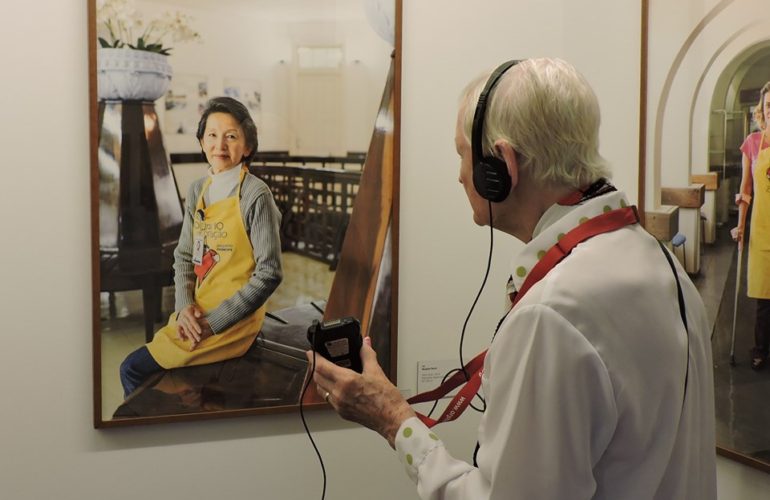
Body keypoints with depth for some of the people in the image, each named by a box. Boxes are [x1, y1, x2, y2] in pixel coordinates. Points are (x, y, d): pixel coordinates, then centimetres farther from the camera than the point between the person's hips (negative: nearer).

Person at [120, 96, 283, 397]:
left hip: (232, 322, -6)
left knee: (133, 369, -6)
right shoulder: (198, 191, 8)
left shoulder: (255, 195, -13)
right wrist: (185, 306, -8)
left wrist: (215, 322, -16)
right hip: (196, 316, 6)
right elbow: (184, 257, 11)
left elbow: (269, 273, -15)